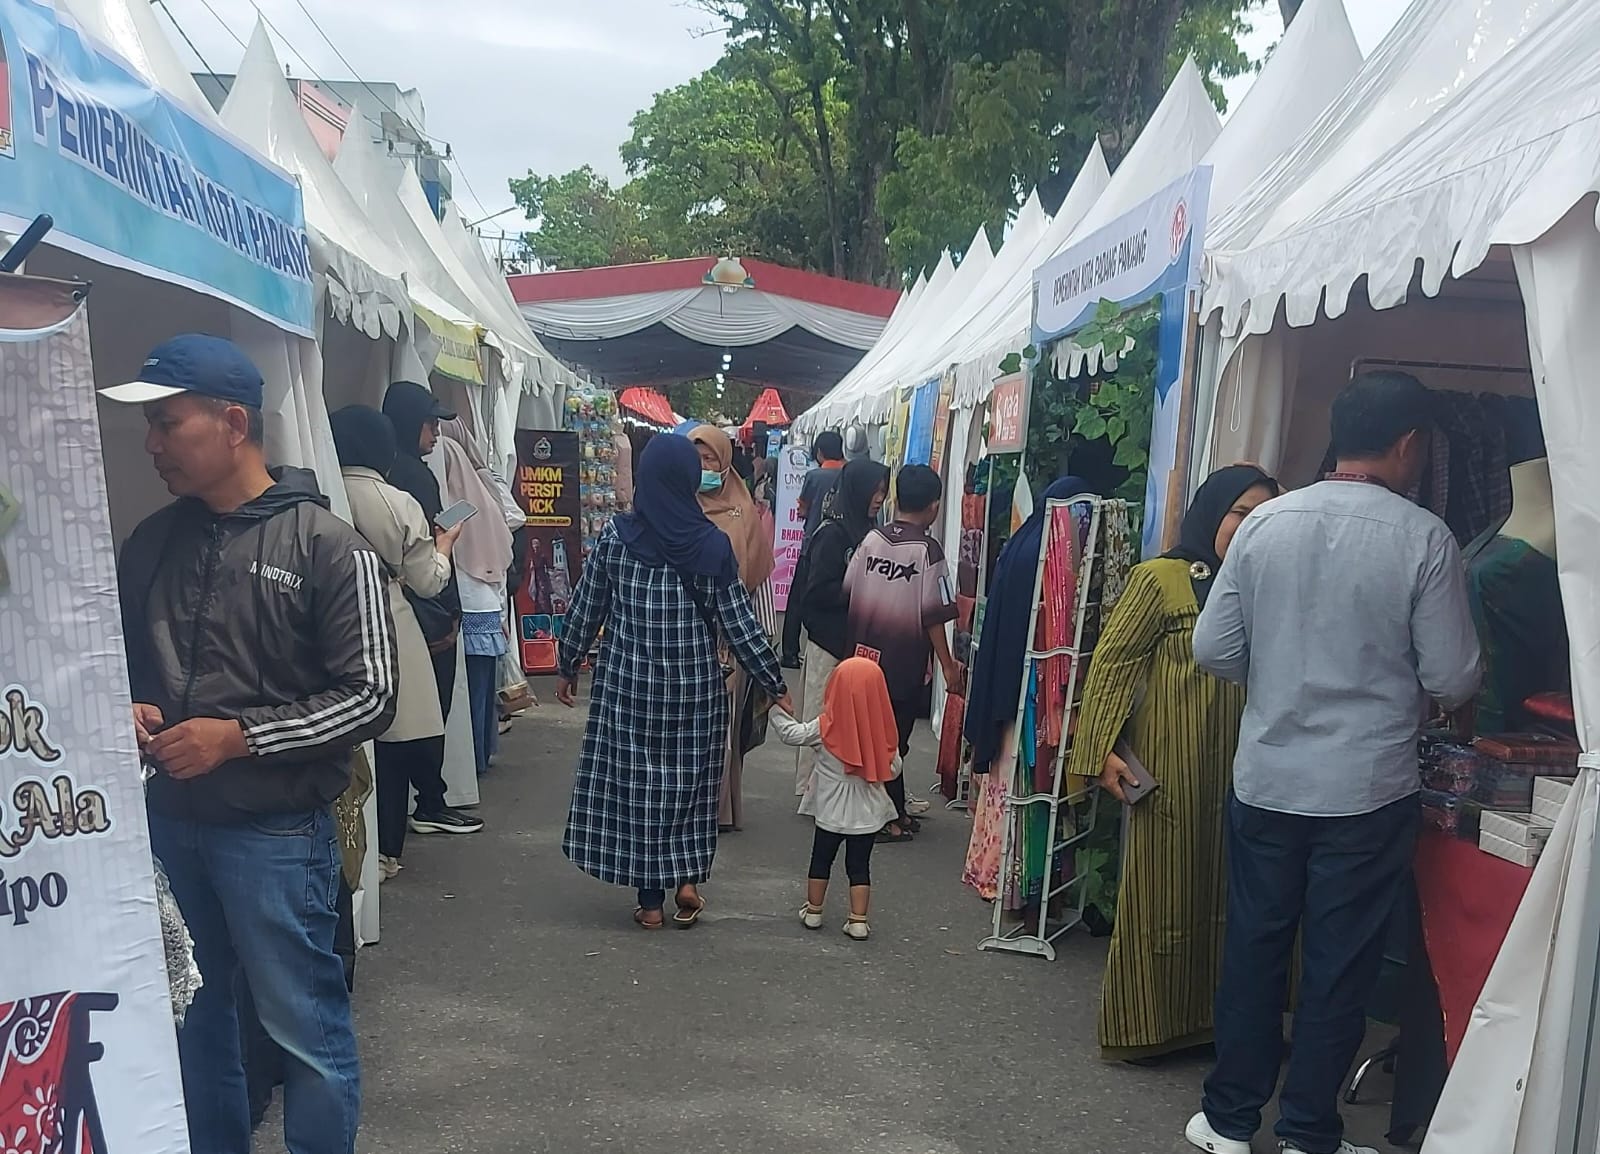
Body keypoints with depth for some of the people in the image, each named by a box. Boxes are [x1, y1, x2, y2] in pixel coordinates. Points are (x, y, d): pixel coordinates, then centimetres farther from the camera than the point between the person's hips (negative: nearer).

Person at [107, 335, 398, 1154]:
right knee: (189, 1014, 20)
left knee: (307, 1028, 5)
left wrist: (236, 737, -18)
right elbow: (120, 657, 19)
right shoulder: (152, 542, 6)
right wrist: (126, 709, -3)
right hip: (170, 818, 6)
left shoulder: (325, 547, -12)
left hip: (274, 830, -6)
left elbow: (368, 696, -14)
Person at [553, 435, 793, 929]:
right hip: (694, 685, 0)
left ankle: (651, 899, 14)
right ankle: (686, 881, 15)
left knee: (635, 777, 9)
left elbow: (585, 609, 1)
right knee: (688, 778, 16)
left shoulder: (615, 536, -5)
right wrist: (775, 684, 3)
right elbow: (739, 624, -5)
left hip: (627, 682, 0)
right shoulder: (712, 544, -7)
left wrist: (568, 666, 14)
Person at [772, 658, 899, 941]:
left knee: (821, 859, 17)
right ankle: (858, 920, 11)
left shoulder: (824, 727, -15)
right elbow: (892, 768, -4)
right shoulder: (881, 730, -12)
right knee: (859, 865, 10)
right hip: (867, 813, 1)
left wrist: (776, 709, 9)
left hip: (831, 811, -1)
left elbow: (791, 734, -4)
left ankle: (813, 911, 28)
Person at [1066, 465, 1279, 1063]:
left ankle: (1202, 1018, 27)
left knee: (1221, 896, 12)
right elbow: (1112, 662, -8)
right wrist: (1103, 751, -13)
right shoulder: (1161, 579, -6)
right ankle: (1138, 1028, 18)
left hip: (1235, 775, 6)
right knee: (1158, 895, 4)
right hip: (1170, 772, -6)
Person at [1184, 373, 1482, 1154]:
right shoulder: (1424, 538, -11)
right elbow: (1453, 681, -8)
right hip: (1367, 790, -3)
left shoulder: (1265, 523, -3)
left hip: (1265, 780, 3)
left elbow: (1213, 649, -1)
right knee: (1339, 969, 10)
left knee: (1253, 949, 15)